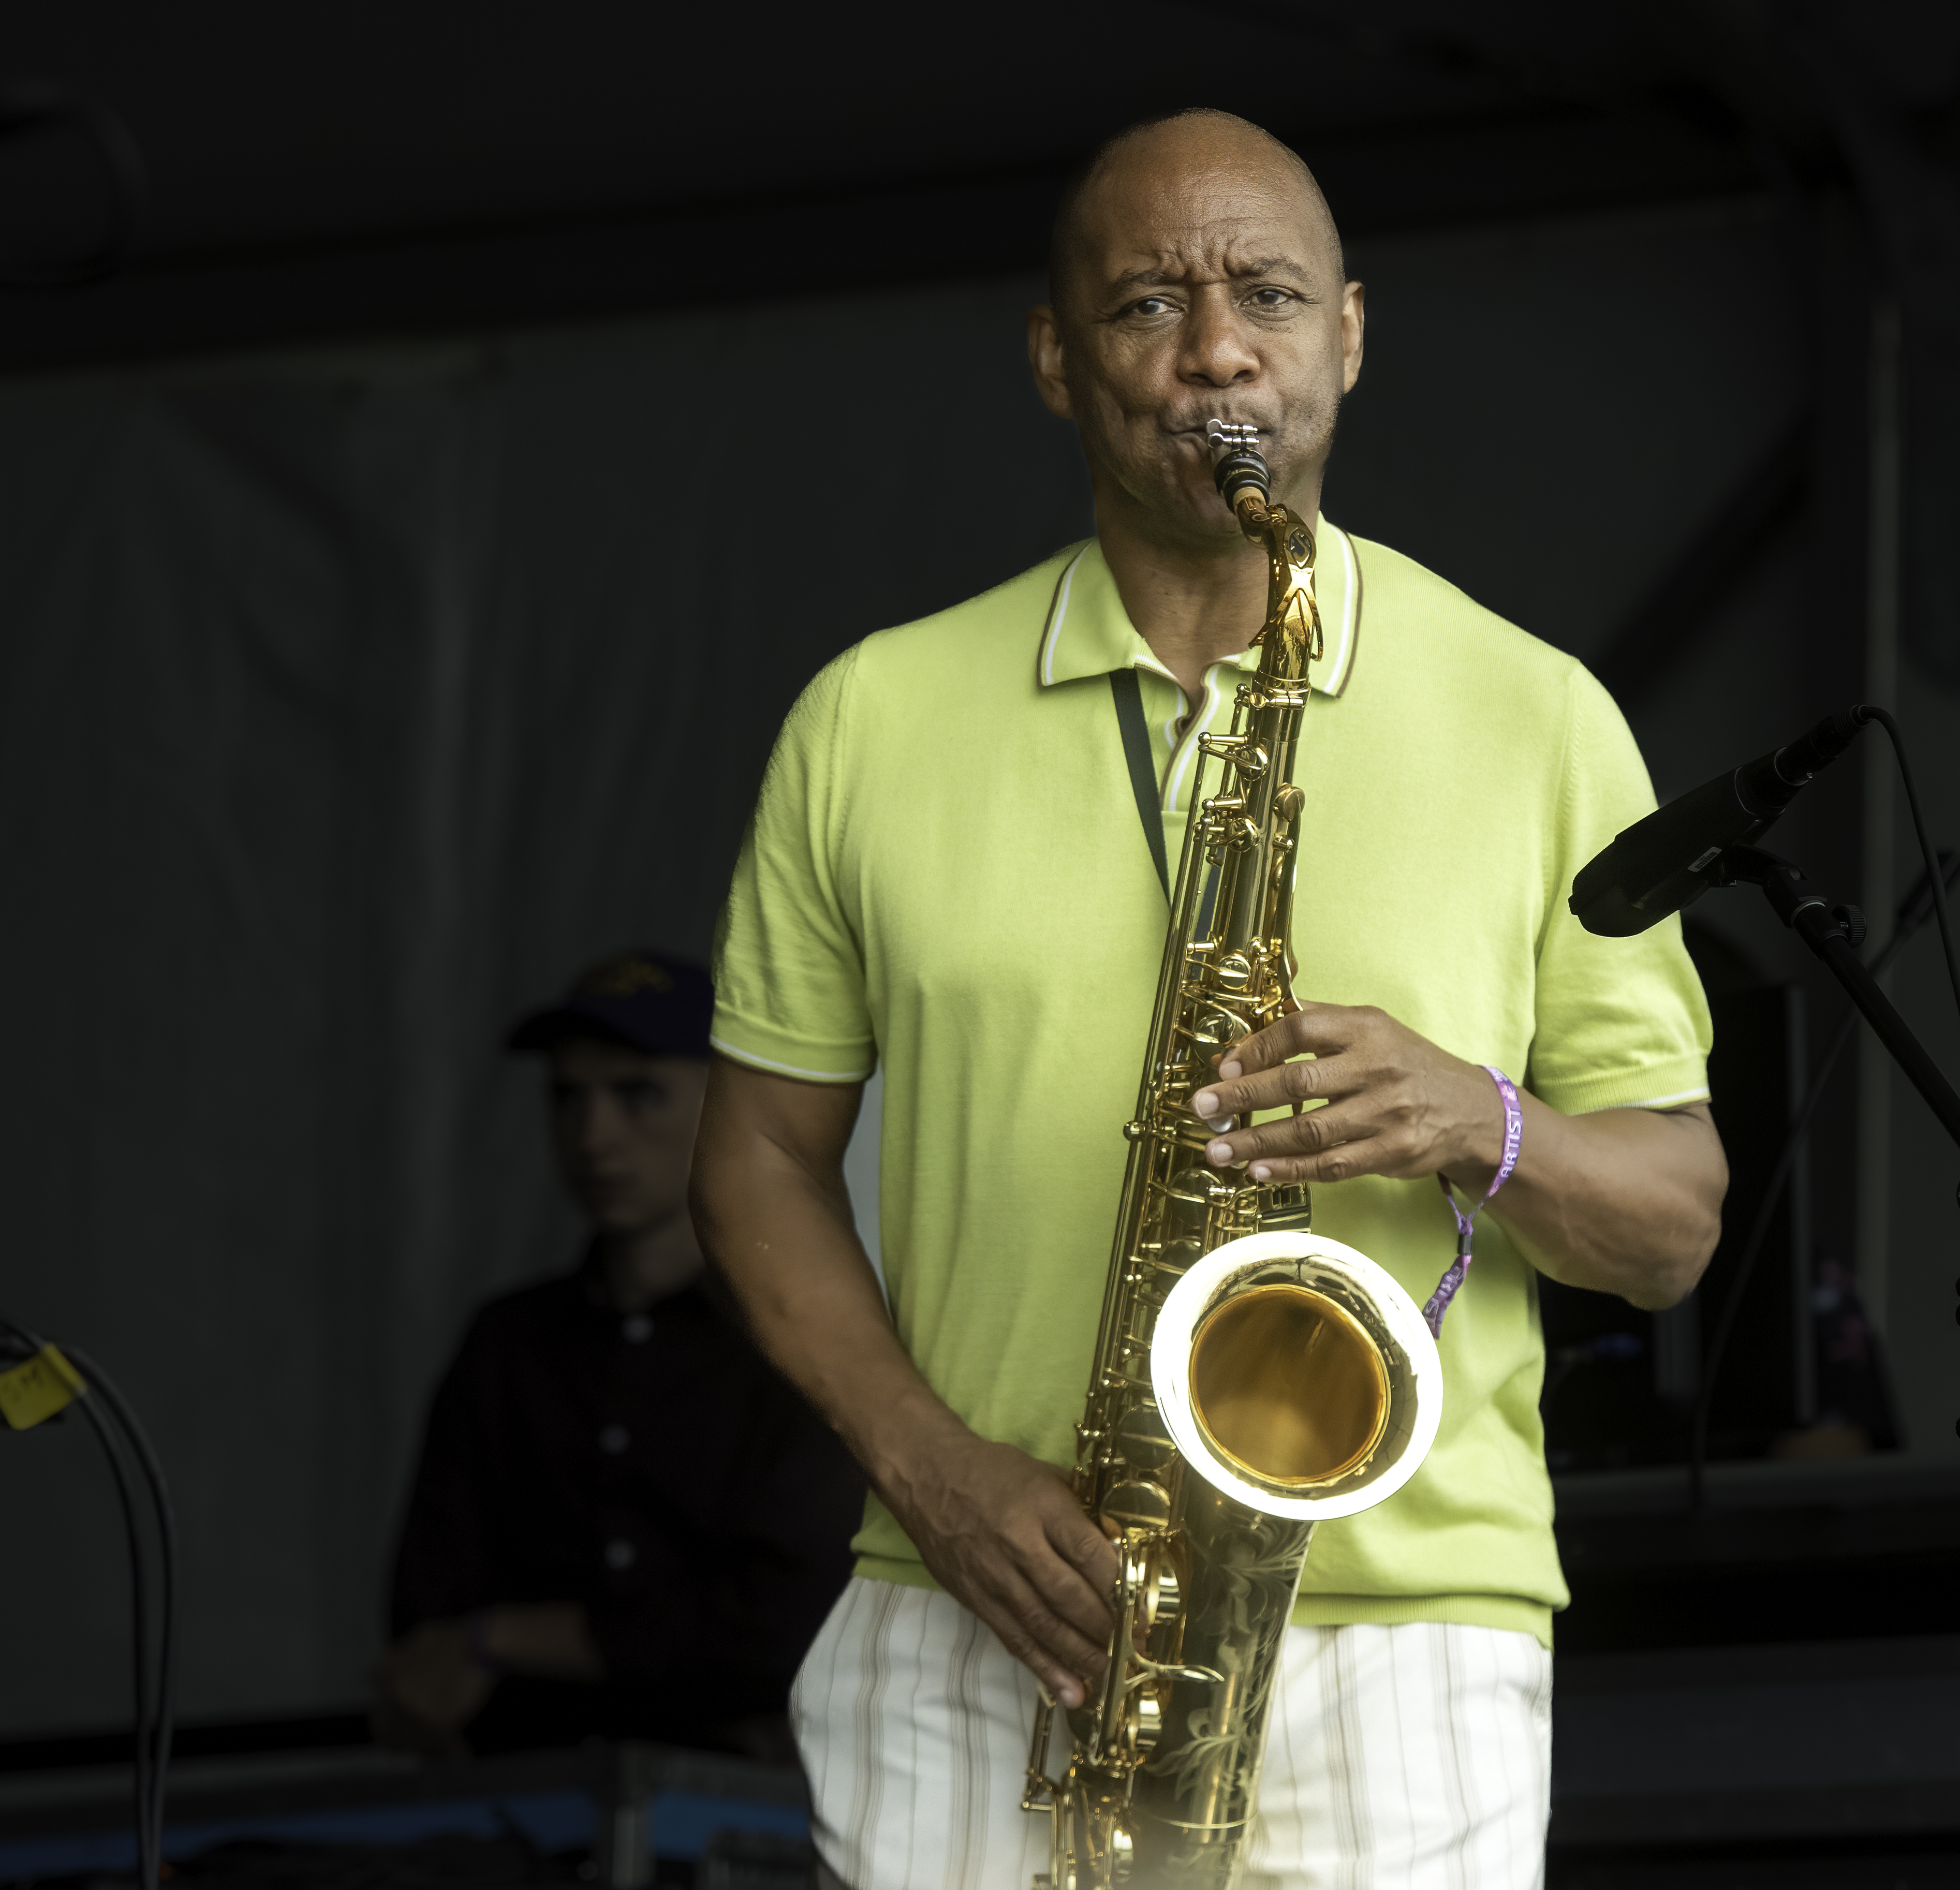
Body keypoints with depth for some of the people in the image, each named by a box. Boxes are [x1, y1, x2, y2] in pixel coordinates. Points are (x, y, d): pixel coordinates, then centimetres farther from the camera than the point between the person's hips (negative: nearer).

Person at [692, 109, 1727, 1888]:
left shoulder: (1531, 720, 7)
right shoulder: (874, 722, 9)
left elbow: (1675, 1222, 9)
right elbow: (764, 1155, 12)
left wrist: (1483, 1127, -13)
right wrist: (931, 1466, -4)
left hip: (1404, 1657, -1)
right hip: (975, 1662, 1)